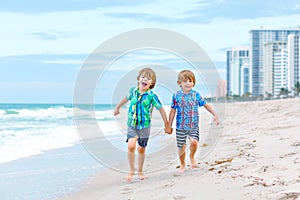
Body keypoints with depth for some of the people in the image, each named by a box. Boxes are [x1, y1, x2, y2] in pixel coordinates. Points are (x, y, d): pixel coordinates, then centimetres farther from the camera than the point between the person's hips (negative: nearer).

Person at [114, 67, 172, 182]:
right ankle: (131, 170, -3)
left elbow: (161, 109, -2)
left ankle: (140, 171, 30)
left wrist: (167, 126, 3)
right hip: (132, 125, 1)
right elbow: (126, 98, 21)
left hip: (144, 126, -1)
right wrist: (117, 108, 37)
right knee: (131, 146, -18)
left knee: (141, 149, 11)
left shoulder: (151, 96, -11)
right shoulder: (133, 91, -2)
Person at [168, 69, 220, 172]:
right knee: (181, 147, 5)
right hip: (181, 126, 0)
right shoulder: (176, 96, -3)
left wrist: (215, 115, 8)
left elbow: (206, 105, 9)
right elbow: (173, 111, 3)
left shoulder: (196, 94, 0)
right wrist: (169, 126, 4)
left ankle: (192, 157, 11)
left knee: (194, 142, -21)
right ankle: (182, 165, 28)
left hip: (194, 126, 0)